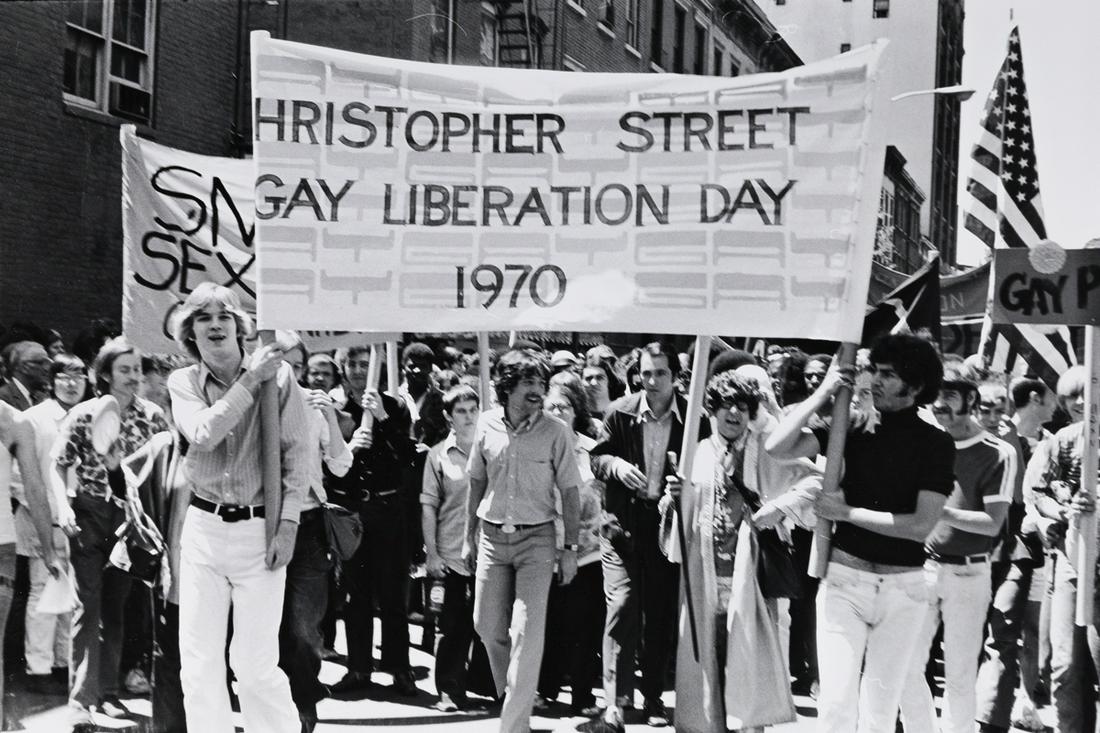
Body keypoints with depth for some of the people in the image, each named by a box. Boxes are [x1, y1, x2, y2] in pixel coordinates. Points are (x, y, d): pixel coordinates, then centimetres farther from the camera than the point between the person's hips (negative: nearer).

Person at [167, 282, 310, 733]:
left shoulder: (278, 376, -3)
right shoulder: (183, 383, 4)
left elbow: (296, 455, -3)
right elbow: (204, 434, -15)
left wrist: (288, 524, -9)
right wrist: (250, 380, -16)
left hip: (260, 529, -3)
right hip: (203, 526, 3)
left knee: (255, 663, -3)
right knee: (198, 663, 6)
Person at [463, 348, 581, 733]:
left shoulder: (556, 431, -9)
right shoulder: (487, 425, 0)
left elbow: (569, 492, -4)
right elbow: (477, 482, 11)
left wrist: (570, 548, -6)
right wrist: (469, 536, 12)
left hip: (536, 538, -3)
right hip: (492, 536, 3)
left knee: (527, 632, -9)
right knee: (487, 625, 9)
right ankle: (508, 691, 35)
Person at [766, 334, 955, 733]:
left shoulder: (935, 443, -4)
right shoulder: (853, 428, 2)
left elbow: (921, 525, -13)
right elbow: (776, 447, -8)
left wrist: (847, 512, -11)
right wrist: (822, 393, -10)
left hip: (903, 586, -1)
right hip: (845, 578, 1)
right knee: (836, 700, -5)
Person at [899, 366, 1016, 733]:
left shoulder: (998, 453, -4)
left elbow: (992, 523, -10)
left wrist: (940, 510, -22)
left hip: (968, 574, -3)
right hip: (921, 567, 3)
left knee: (960, 675, 3)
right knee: (907, 667, 1)